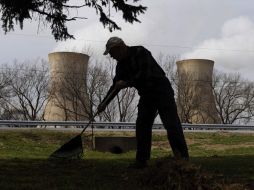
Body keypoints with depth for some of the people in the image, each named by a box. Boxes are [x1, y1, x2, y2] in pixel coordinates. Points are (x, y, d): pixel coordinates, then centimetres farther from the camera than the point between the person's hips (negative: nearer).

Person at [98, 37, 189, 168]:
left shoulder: (140, 52, -16)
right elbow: (116, 86, 11)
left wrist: (127, 83, -21)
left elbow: (144, 75, -28)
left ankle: (182, 157, -9)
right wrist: (104, 103, 3)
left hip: (162, 91, -8)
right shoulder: (121, 65, 7)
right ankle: (141, 160, 2)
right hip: (146, 95, 8)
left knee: (172, 125, -11)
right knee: (142, 126, -1)